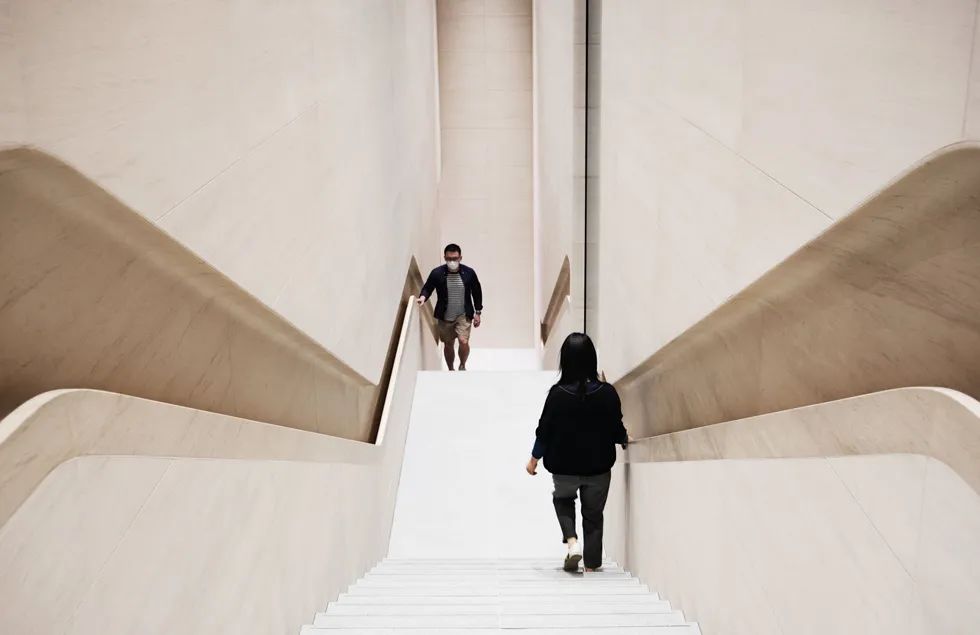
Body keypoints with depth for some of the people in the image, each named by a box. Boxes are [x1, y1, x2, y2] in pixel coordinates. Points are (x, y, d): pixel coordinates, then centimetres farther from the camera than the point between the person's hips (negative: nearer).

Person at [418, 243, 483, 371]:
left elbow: (477, 292, 3)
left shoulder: (469, 273, -9)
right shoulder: (437, 273, -11)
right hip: (445, 316, 1)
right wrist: (423, 297, -24)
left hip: (464, 315, -1)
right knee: (448, 345, 13)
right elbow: (427, 288, -1)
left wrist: (477, 312, 3)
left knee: (464, 342, -17)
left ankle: (462, 366, 11)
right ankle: (451, 370, 35)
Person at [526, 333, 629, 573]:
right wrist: (625, 441, 20)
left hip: (564, 466, -1)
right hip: (598, 466, 1)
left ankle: (572, 541, 5)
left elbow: (545, 430, -9)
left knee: (563, 499, 28)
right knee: (593, 514, 18)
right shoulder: (607, 392, -14)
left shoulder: (558, 393, -17)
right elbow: (617, 429, -4)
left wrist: (534, 459, 7)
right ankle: (591, 566, 21)